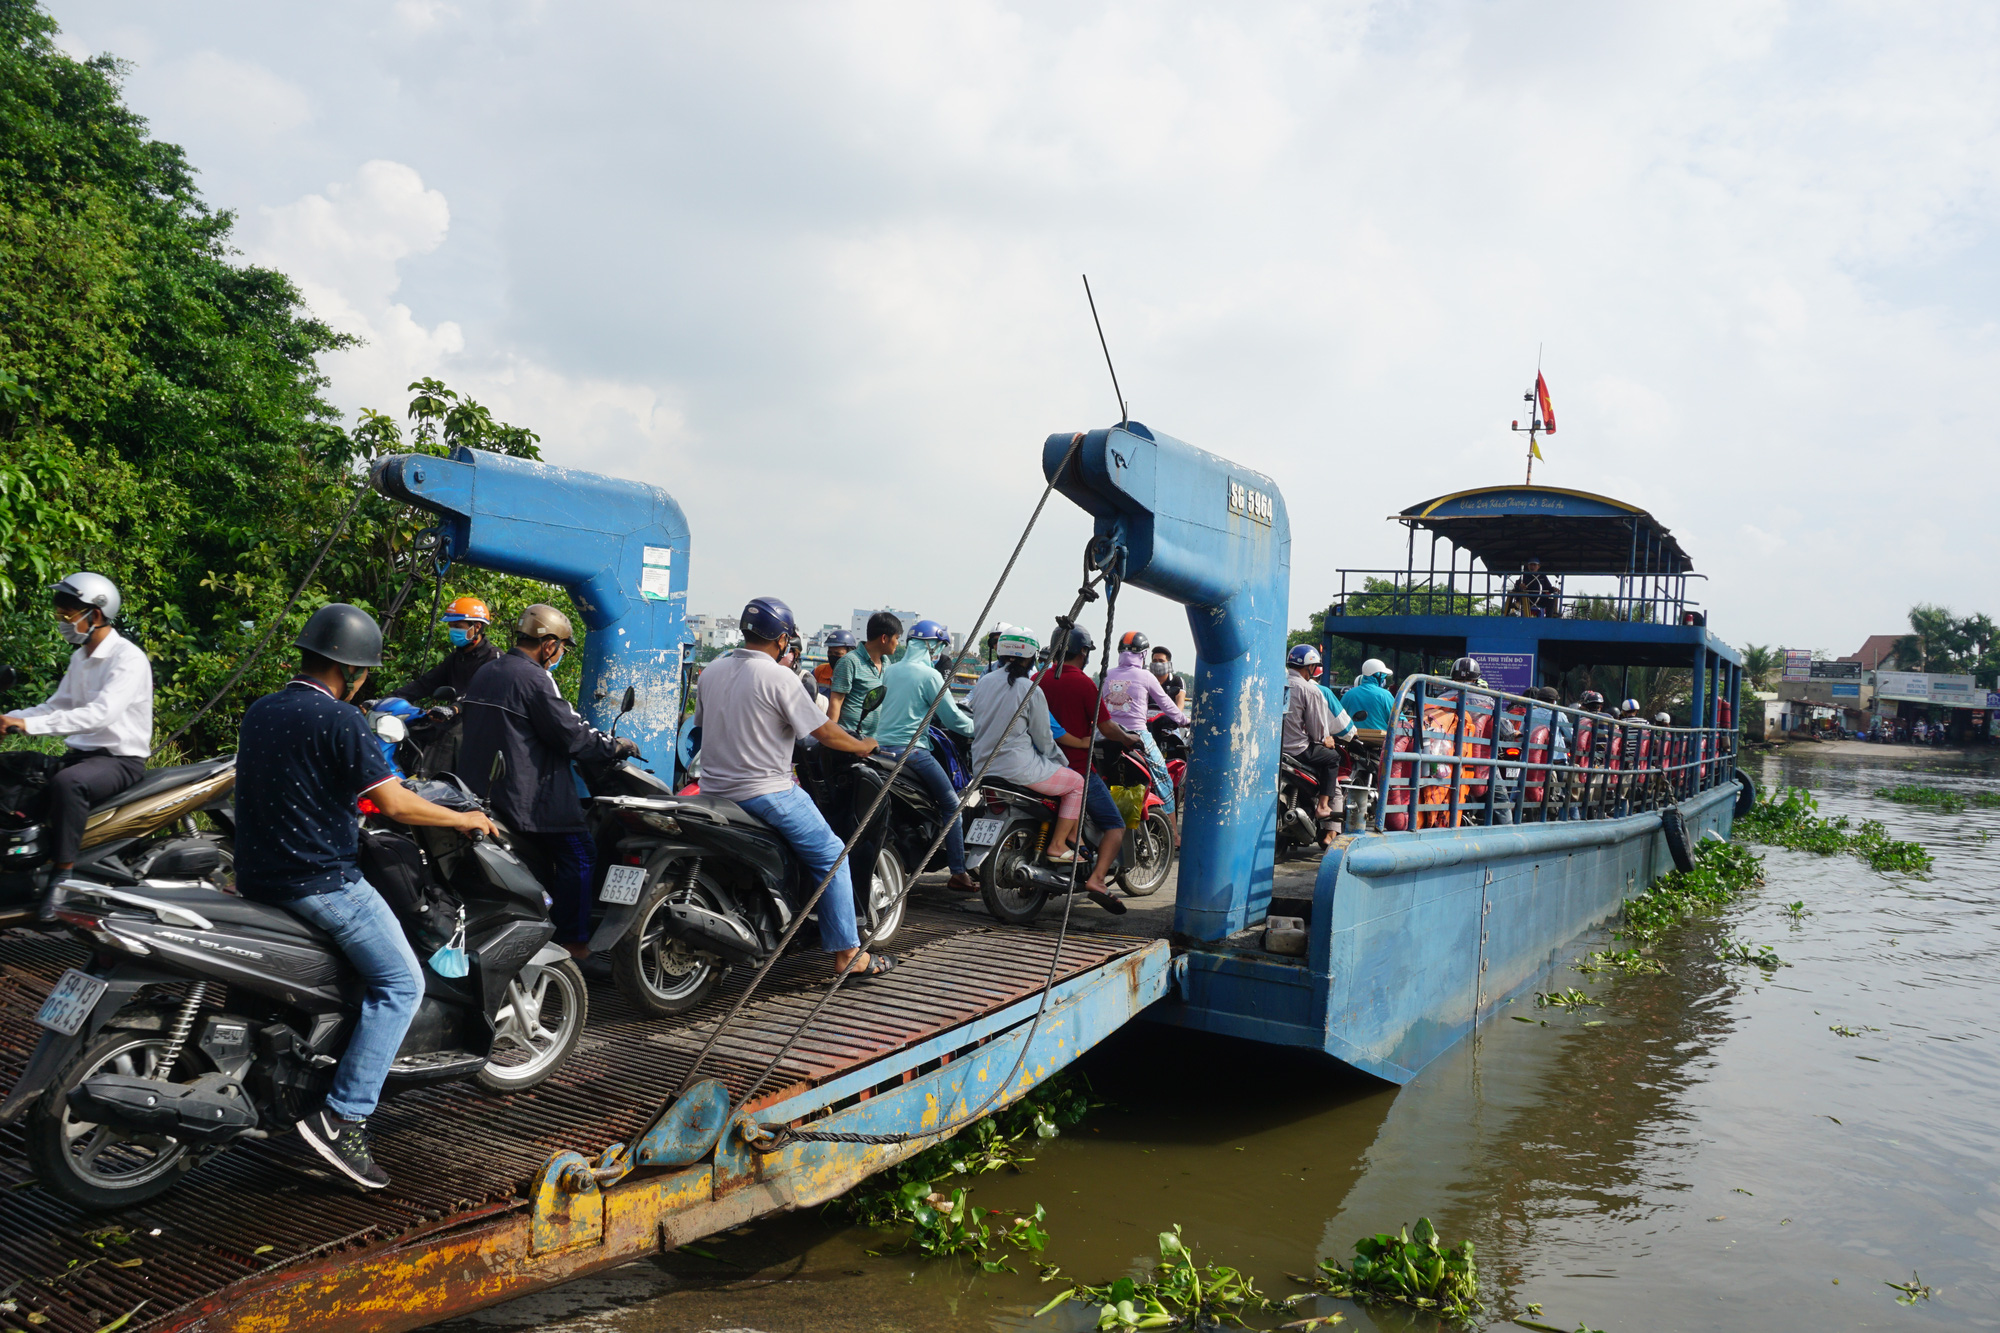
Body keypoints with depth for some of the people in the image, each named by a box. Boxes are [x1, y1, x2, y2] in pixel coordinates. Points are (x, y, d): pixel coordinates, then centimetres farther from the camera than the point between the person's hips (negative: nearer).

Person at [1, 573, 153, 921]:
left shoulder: (128, 658, -15)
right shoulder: (79, 658, 15)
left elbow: (101, 713, -29)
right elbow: (56, 707, 17)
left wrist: (30, 724, -33)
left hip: (120, 759, -9)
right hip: (79, 752, 9)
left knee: (67, 784, -35)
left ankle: (62, 876, -29)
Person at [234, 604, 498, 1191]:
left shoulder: (258, 712, 10)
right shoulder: (338, 721, -16)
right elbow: (395, 804, -19)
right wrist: (463, 819, -5)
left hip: (257, 877, 9)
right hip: (319, 882, -9)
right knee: (401, 983, -2)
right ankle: (342, 1118, -12)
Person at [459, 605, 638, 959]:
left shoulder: (485, 673, 14)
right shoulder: (535, 679, -16)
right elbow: (573, 736, -16)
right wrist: (617, 745, -1)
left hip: (482, 792, 9)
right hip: (530, 795, -9)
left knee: (536, 863, 18)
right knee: (579, 859, 1)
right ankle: (572, 943, 3)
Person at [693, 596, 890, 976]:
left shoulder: (711, 671, 7)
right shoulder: (778, 677, -13)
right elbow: (825, 733, -12)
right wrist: (863, 746, 6)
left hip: (714, 791, 7)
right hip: (767, 793, -7)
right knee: (831, 857, 3)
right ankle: (847, 953, 3)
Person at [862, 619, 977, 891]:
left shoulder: (890, 671, 13)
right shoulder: (930, 675, -8)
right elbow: (951, 718, -6)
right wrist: (977, 729, 10)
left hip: (881, 747, 8)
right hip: (911, 751, -7)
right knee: (952, 806, 1)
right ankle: (958, 873, -1)